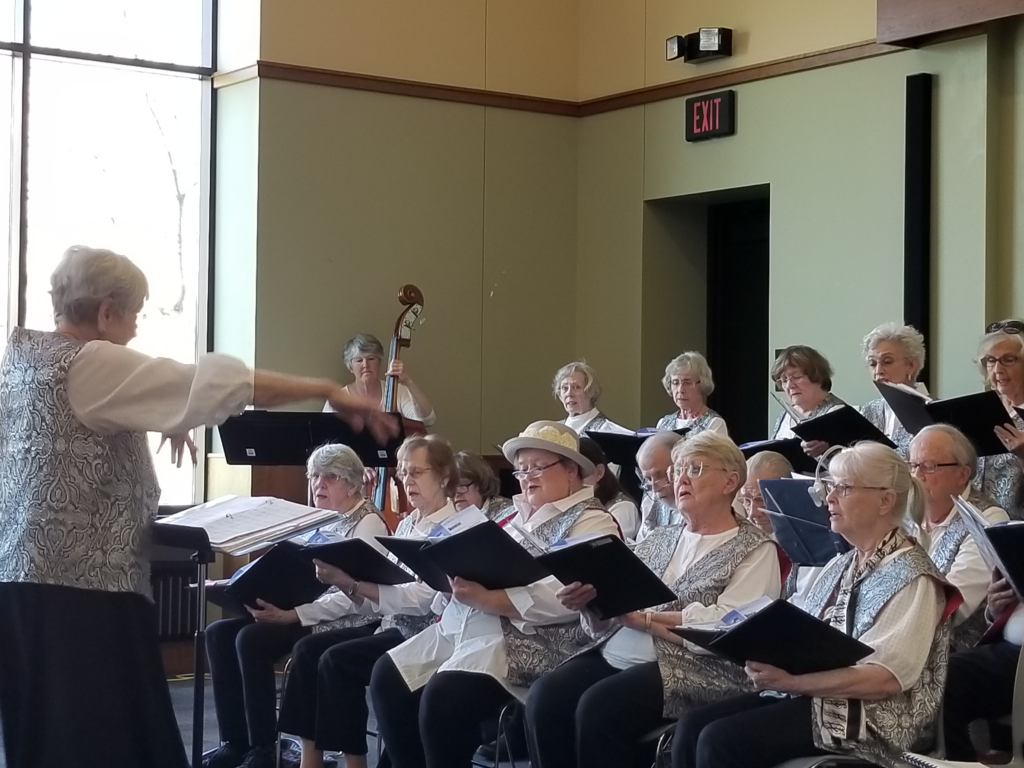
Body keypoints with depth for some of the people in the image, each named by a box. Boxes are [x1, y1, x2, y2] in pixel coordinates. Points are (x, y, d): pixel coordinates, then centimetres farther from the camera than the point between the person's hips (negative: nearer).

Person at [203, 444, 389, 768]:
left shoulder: (368, 523, -8)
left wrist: (292, 614, -26)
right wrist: (265, 596, -4)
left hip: (349, 622, -9)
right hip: (306, 611, 9)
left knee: (251, 639, -27)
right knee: (219, 633, -6)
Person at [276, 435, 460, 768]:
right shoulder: (406, 525, 17)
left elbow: (420, 599, -21)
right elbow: (378, 594, 11)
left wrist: (351, 582, -25)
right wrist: (343, 580, -9)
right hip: (391, 627, 9)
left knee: (337, 660, -24)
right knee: (308, 648, -9)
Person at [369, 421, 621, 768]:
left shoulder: (591, 522, -4)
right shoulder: (519, 515, 23)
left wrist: (488, 599, -24)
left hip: (527, 640, -9)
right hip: (465, 626, 9)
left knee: (443, 695, -28)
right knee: (389, 675, -6)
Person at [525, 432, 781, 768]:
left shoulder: (755, 550, 2)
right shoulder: (660, 539, 21)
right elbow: (613, 617, 13)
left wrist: (645, 618, -13)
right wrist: (587, 602, -9)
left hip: (696, 671, -6)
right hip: (617, 657, 6)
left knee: (599, 707, -30)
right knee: (546, 696, -21)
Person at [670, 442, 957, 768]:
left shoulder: (911, 576, -11)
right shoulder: (840, 565, 16)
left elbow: (887, 677, -21)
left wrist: (790, 681, -25)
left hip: (868, 718, -8)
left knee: (720, 741, -22)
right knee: (692, 725, -9)